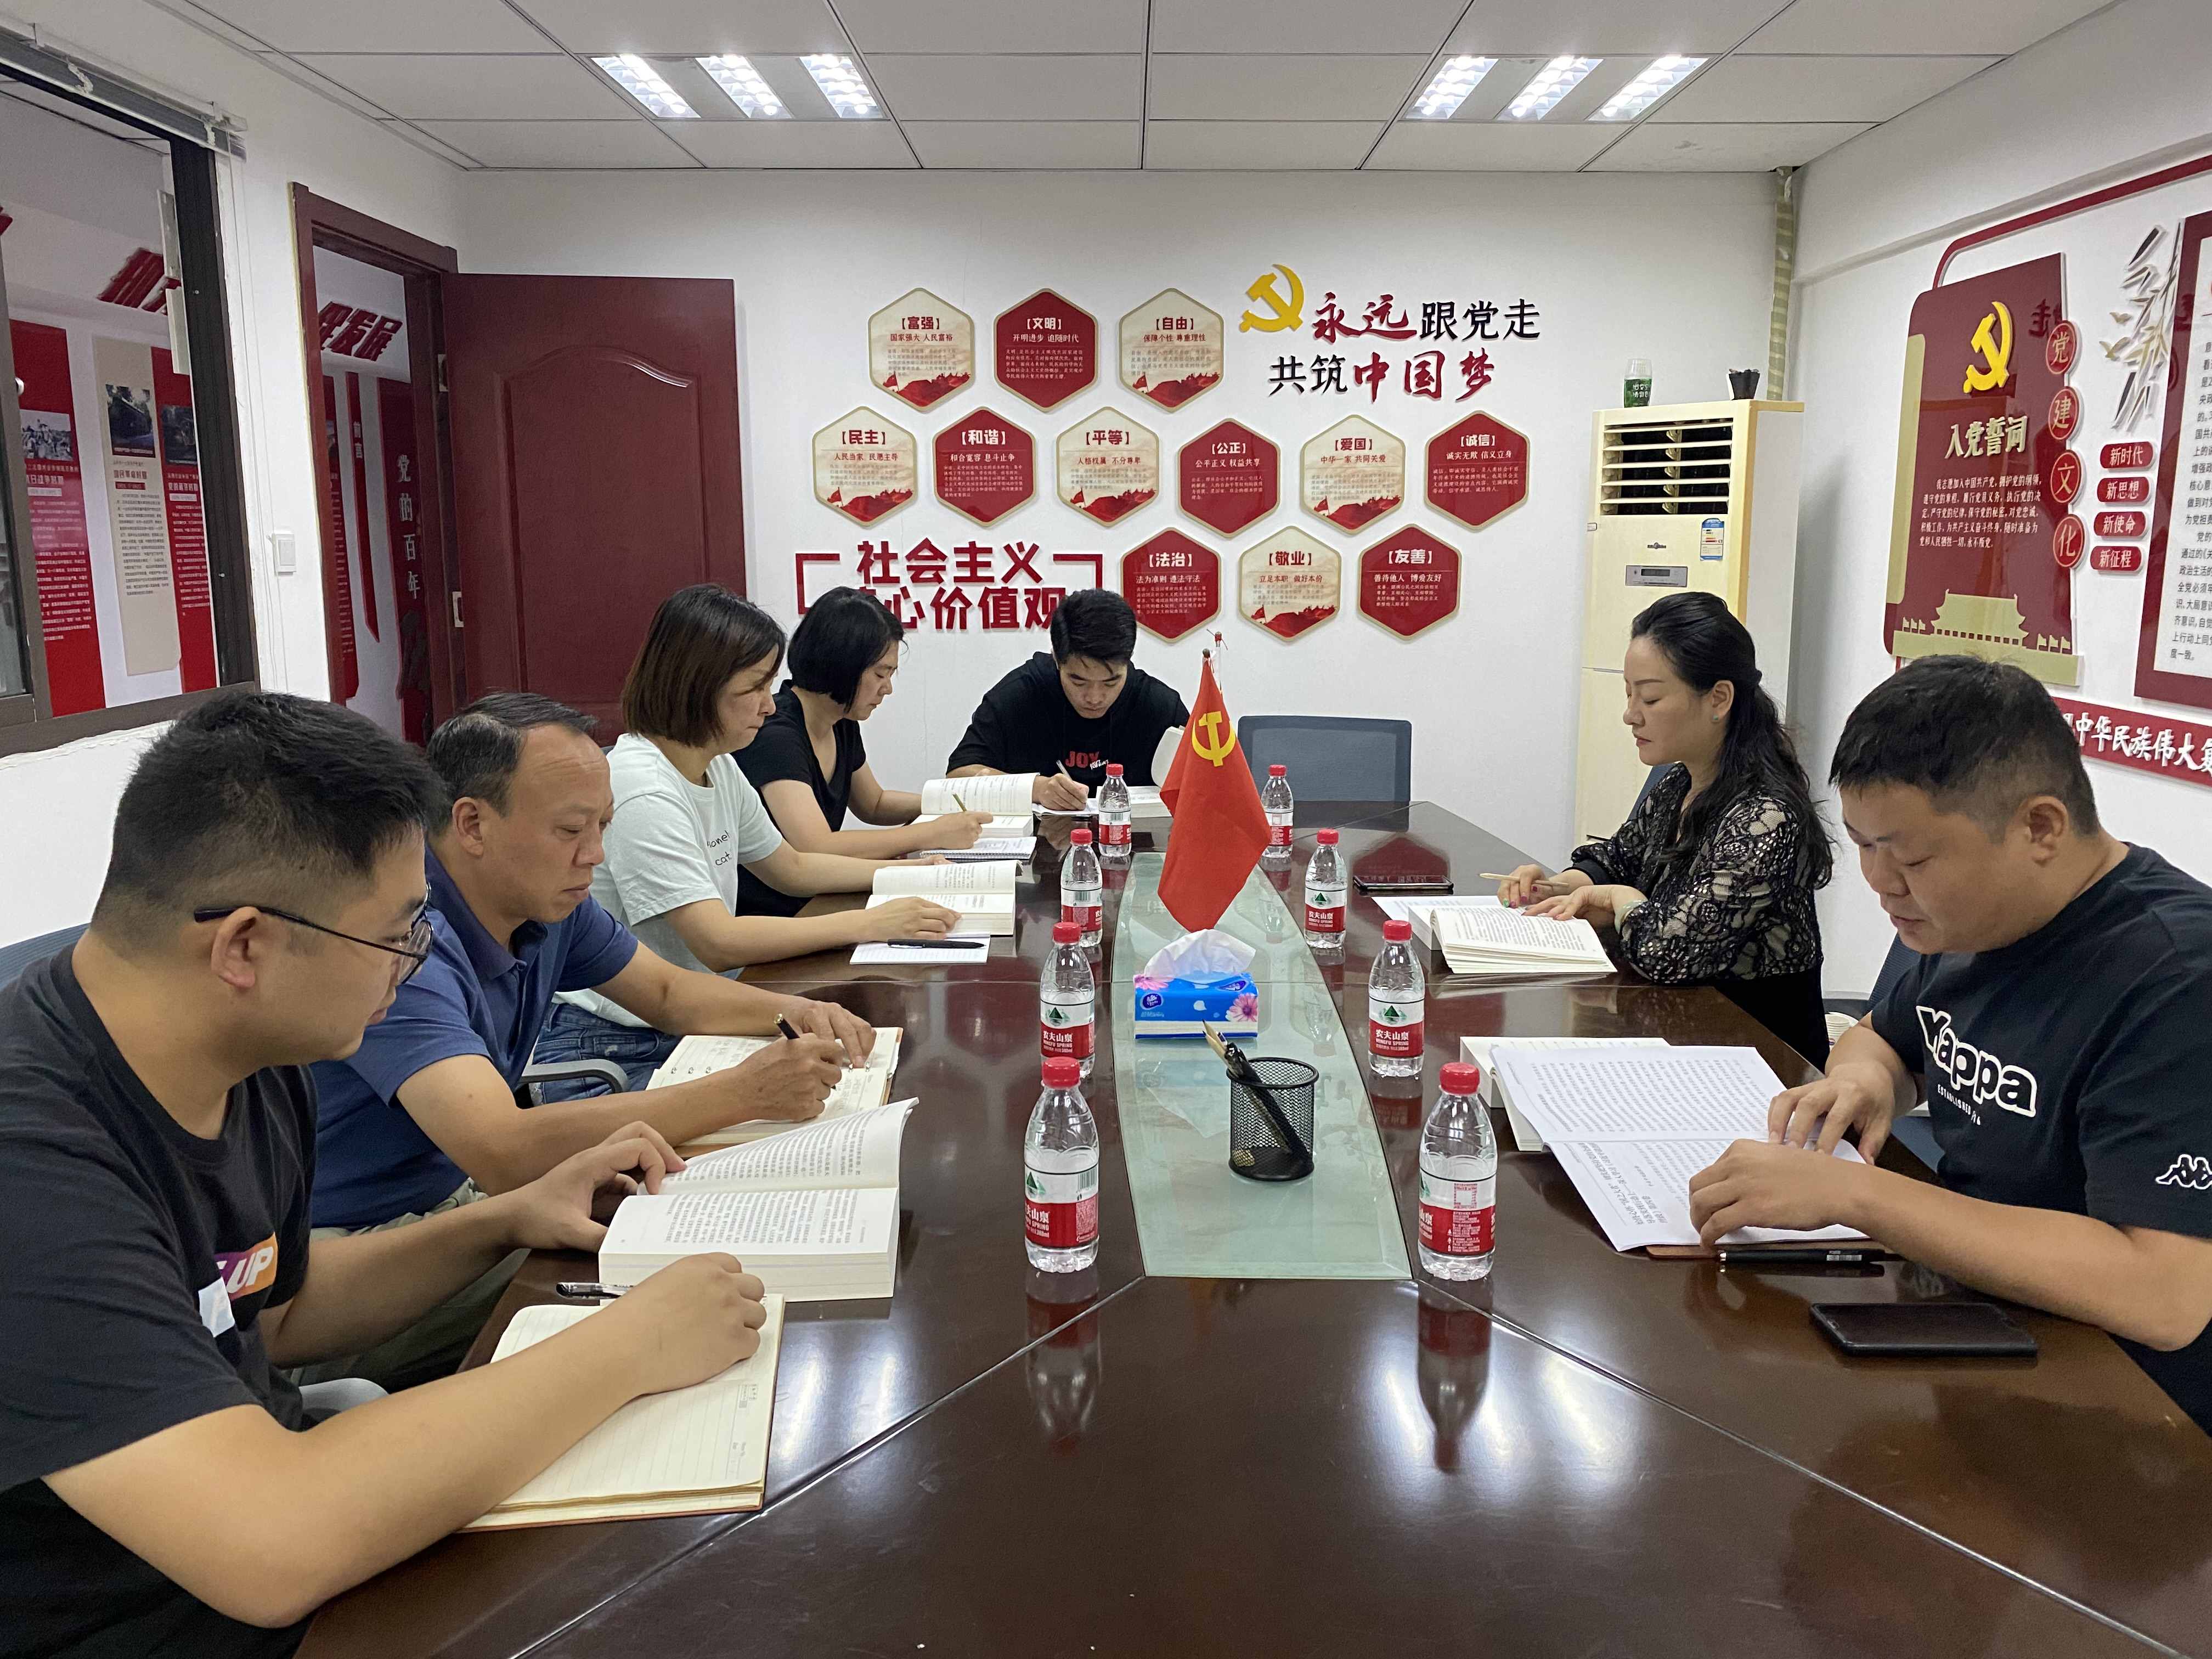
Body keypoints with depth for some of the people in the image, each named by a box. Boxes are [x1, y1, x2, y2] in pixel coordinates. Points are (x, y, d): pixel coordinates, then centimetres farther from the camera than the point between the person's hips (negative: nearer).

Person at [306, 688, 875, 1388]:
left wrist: (792, 1011, -7)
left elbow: (667, 990, 14)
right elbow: (502, 1152, -40)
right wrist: (742, 1092, -37)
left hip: (469, 1194, 8)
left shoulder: (551, 901, -2)